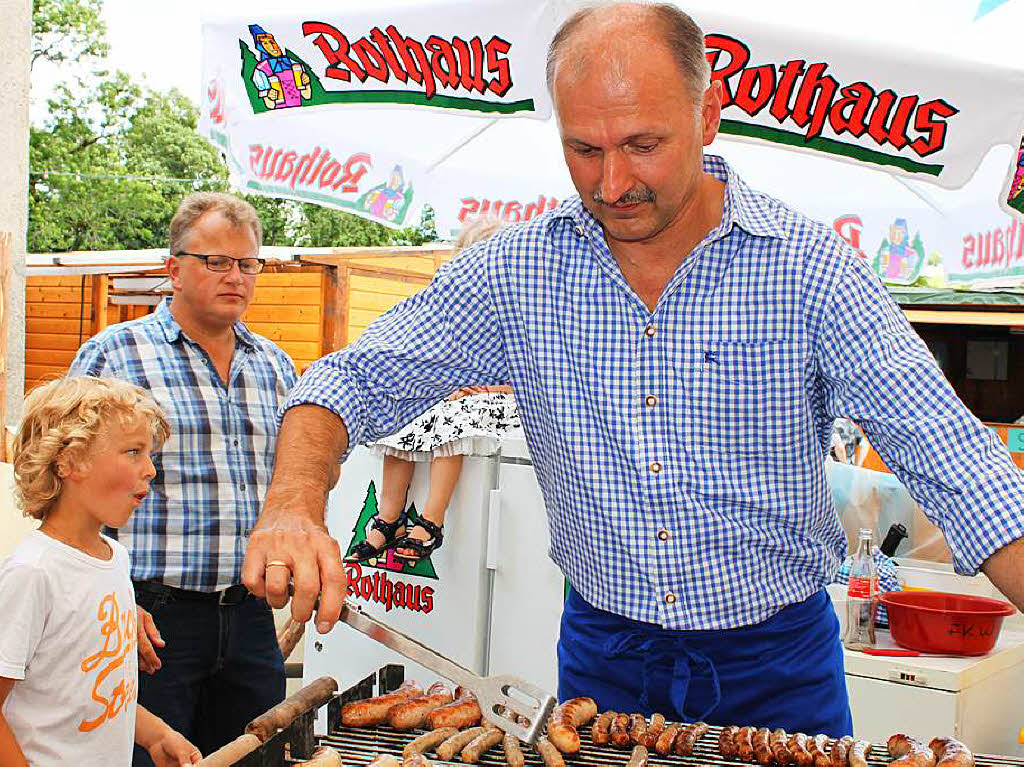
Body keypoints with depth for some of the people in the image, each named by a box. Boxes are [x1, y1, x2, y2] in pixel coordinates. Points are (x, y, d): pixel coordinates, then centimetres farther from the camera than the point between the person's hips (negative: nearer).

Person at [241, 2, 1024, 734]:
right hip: (603, 654, 2)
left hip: (776, 663, -1)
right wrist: (295, 504, -27)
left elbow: (949, 458, -16)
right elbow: (358, 379, -5)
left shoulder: (808, 266, -14)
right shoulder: (516, 270, -8)